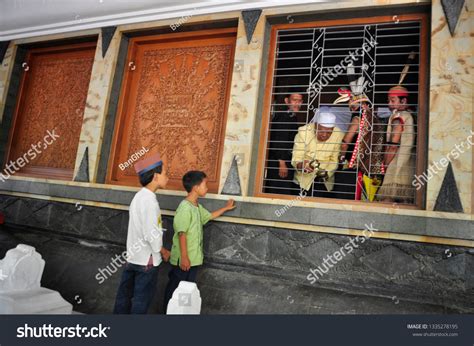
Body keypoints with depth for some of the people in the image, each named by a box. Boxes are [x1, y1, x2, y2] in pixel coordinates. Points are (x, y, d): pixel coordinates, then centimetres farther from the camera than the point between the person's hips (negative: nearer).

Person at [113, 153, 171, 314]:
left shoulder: (140, 196, 8)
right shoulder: (149, 200, -21)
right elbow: (151, 234, -23)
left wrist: (159, 250, 12)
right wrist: (163, 251, -6)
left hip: (133, 256, 9)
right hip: (147, 259, -9)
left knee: (124, 295, 17)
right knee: (141, 300, 5)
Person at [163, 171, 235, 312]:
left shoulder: (197, 207, 8)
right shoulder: (185, 208, -21)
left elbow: (209, 216, 28)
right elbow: (182, 234, -22)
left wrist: (226, 208, 33)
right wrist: (184, 258, -22)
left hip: (194, 258, 9)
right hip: (184, 259, -9)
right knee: (175, 289, 7)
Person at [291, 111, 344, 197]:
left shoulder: (339, 135, -12)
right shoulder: (303, 132, -16)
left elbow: (334, 160, -3)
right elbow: (296, 158, -16)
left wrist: (326, 172, -21)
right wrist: (300, 165, -38)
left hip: (325, 179, 1)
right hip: (304, 176, -1)